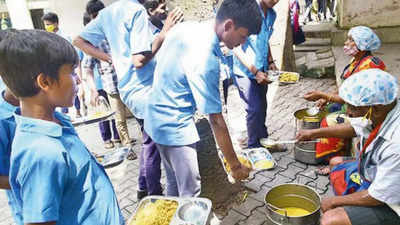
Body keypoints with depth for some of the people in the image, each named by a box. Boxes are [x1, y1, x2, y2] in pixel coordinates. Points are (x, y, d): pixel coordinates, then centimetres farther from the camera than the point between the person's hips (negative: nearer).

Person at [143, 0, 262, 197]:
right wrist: (235, 165, -13)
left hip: (156, 117, 9)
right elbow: (216, 119, -23)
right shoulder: (205, 59, -27)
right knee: (191, 192, 3)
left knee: (174, 182, 22)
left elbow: (158, 58, 11)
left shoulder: (186, 26, -2)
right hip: (174, 126, -9)